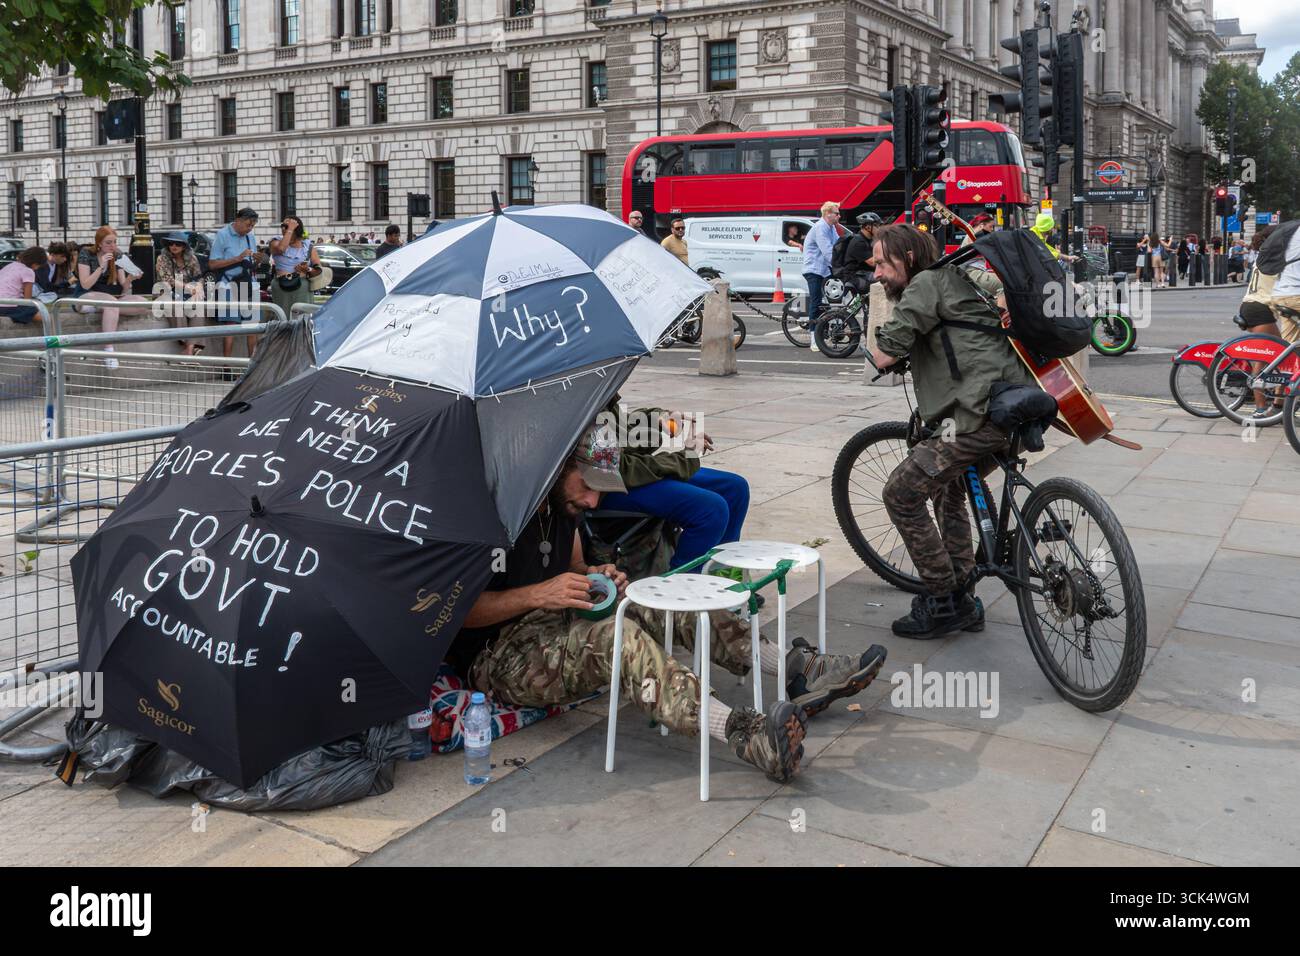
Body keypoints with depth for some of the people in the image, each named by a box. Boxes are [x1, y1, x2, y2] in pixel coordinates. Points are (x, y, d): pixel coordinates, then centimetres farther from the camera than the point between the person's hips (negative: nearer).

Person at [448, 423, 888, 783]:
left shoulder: (563, 504, 8)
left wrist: (593, 577, -1)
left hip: (558, 625, 9)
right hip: (497, 658, -9)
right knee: (614, 637, -36)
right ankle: (744, 733, -52)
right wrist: (538, 594, -28)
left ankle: (800, 667, -8)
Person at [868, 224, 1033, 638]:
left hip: (981, 413, -10)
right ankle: (961, 596, 30)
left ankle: (943, 602, 3)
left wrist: (878, 347, 12)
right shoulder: (953, 280, 25)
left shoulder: (926, 284, -4)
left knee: (901, 494, -3)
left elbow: (884, 356, -10)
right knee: (947, 489, 27)